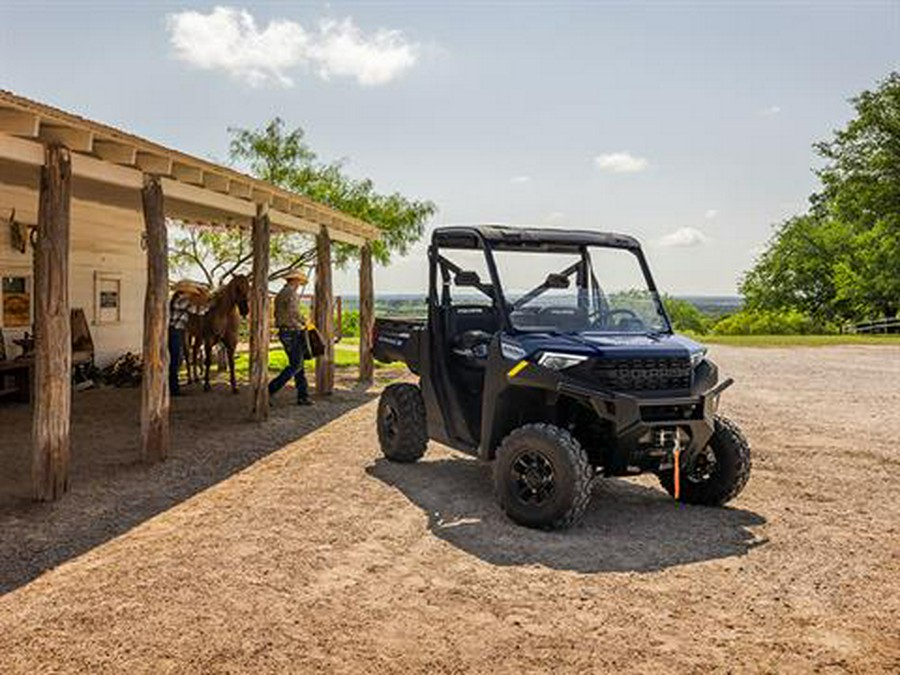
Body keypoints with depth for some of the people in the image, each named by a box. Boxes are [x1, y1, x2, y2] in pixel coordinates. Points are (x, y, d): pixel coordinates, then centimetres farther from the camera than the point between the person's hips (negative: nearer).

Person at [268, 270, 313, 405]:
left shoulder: (279, 294, 17)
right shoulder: (291, 292, -13)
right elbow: (293, 311, -27)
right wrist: (304, 322, -11)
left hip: (283, 332, 10)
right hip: (293, 332, -10)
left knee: (298, 364, 11)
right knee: (295, 365, -6)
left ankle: (303, 396, 10)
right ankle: (270, 389, -10)